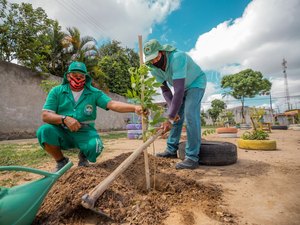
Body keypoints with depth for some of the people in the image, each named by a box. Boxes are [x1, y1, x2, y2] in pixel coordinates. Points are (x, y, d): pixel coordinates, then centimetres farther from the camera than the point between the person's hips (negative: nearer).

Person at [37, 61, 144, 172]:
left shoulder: (94, 93, -2)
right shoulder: (56, 92, 0)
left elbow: (112, 104, -16)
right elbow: (45, 115, -6)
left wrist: (134, 107, -33)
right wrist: (64, 119, -27)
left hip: (85, 133, -1)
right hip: (62, 133, 2)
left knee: (95, 146, -30)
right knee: (44, 130, -26)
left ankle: (83, 156, 11)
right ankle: (61, 161, 2)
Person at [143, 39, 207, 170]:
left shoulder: (177, 57, -38)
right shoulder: (153, 69, -16)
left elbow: (179, 89, -44)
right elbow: (165, 90, -11)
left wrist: (170, 117, -44)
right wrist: (172, 110, -25)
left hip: (196, 83, -6)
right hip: (182, 86, 7)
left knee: (190, 115, -22)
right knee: (177, 116, 4)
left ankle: (192, 158, -16)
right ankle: (171, 150, 16)